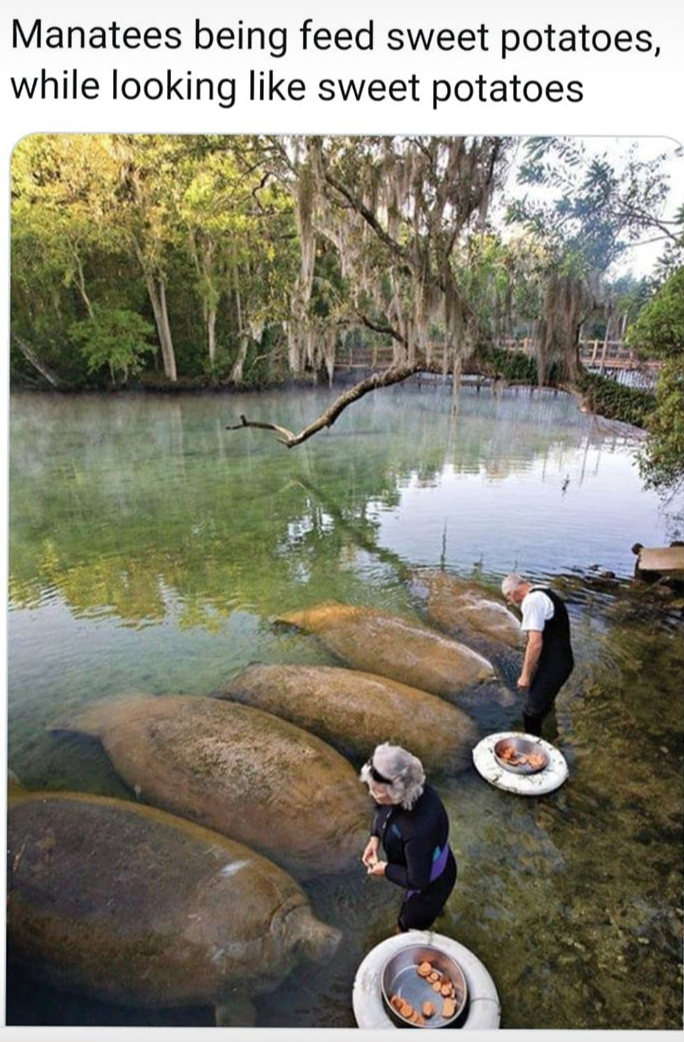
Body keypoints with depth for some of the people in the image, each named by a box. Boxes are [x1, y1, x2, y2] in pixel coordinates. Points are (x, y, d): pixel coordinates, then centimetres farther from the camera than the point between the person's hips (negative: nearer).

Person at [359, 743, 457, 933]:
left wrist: (386, 870, -19)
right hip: (423, 865, 7)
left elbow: (418, 881, -33)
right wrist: (375, 836, -13)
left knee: (409, 929, 19)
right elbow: (382, 809, -1)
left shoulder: (419, 830, -47)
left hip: (430, 883, -7)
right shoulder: (411, 791, -25)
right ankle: (434, 906, 69)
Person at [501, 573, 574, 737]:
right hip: (560, 661, 10)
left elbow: (535, 642, -24)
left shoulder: (531, 601, -19)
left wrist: (525, 675, -16)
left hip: (552, 665, -10)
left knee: (531, 711, -5)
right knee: (542, 707, 22)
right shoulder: (544, 594, 12)